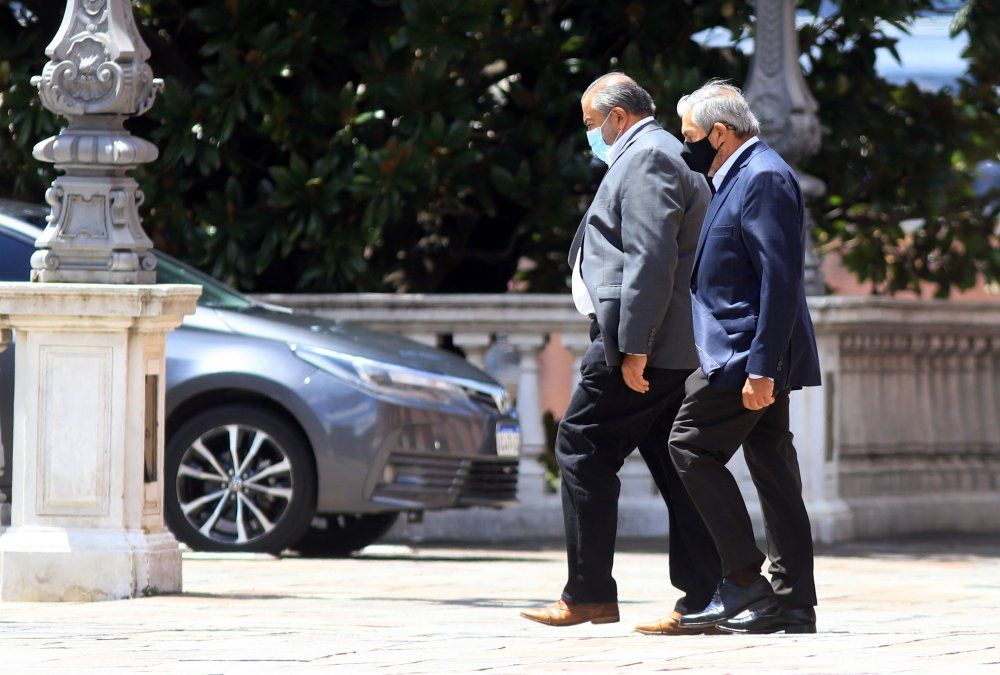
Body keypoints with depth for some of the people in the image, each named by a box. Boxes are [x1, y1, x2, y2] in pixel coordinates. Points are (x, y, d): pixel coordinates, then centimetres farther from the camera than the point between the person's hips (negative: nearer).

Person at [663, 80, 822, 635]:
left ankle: (744, 580, -8)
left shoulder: (764, 178, -14)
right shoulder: (740, 176, 19)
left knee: (692, 445, -9)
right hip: (757, 359, 10)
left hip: (746, 352, -10)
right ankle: (792, 603, 6)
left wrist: (761, 368, -25)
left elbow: (781, 277, -21)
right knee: (772, 467, 7)